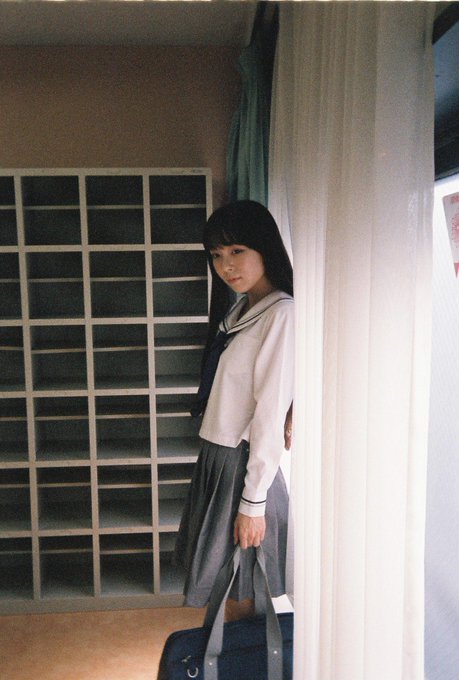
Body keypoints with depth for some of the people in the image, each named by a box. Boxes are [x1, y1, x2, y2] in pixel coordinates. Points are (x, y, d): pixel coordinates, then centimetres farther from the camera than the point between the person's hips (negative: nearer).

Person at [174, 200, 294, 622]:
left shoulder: (281, 314, -18)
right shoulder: (240, 309, 10)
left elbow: (272, 414, -20)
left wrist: (253, 502, -18)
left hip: (244, 464, -8)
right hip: (215, 457, 9)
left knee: (237, 593, 8)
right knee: (220, 583, 20)